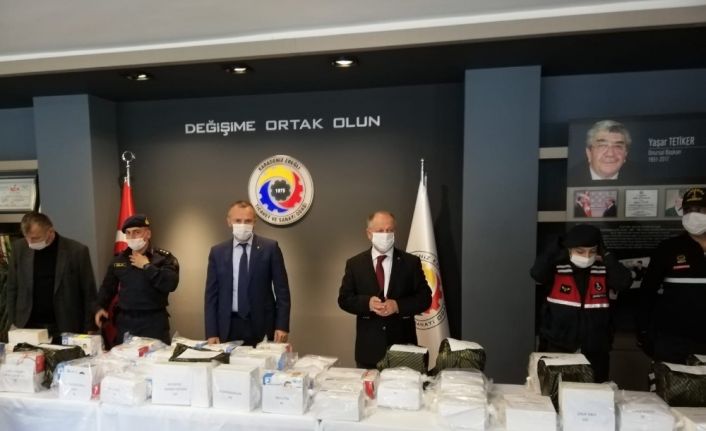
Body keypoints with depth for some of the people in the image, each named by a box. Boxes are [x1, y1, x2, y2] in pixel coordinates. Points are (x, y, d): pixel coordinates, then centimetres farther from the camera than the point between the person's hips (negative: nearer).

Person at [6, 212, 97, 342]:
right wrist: (14, 322, 4)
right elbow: (12, 288, 8)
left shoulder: (77, 251, -10)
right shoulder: (20, 248, 0)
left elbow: (89, 293, -5)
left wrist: (89, 329, -5)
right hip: (29, 327, 3)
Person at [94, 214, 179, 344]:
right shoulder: (119, 259, 10)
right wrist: (101, 306, 6)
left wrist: (147, 266, -15)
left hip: (154, 321, -4)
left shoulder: (164, 257, -5)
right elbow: (107, 286, 21)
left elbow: (170, 284, -21)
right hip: (125, 321, 4)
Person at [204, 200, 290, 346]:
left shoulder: (270, 248, -2)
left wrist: (282, 326, -9)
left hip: (262, 326, -1)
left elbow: (282, 289, -2)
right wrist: (212, 332, -2)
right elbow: (211, 294, 5)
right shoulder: (217, 252, 5)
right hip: (229, 327, 2)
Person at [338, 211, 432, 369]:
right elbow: (344, 299, 1)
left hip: (402, 345, 0)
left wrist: (398, 305, -18)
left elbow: (424, 298, -1)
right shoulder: (354, 264, 3)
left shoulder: (411, 262, 1)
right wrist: (368, 303, -18)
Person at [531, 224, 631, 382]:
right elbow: (536, 273, -25)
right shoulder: (557, 269, -8)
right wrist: (557, 247, -18)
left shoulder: (603, 271, -1)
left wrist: (606, 255, -12)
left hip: (595, 350, 3)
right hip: (558, 347, -2)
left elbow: (625, 282, -16)